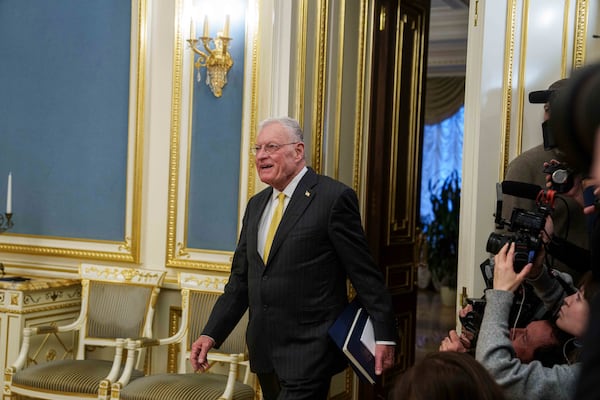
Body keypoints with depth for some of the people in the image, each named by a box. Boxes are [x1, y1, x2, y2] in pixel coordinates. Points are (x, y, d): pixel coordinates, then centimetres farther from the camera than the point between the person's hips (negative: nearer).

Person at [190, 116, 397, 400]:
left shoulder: (334, 197, -8)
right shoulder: (256, 205, 14)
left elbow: (365, 275, -8)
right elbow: (240, 280, 15)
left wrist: (384, 336, -9)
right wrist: (211, 334, 5)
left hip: (309, 355, -7)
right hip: (265, 353, 7)